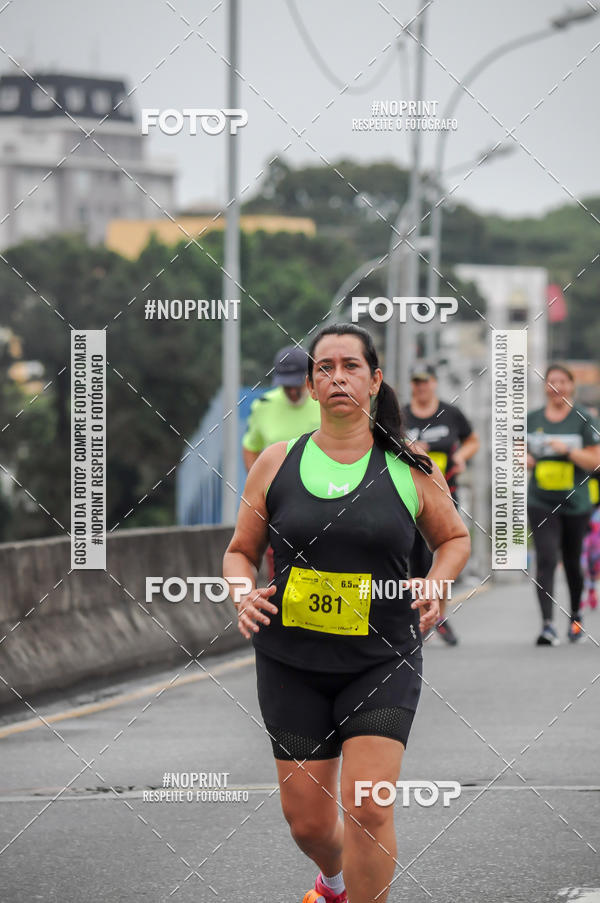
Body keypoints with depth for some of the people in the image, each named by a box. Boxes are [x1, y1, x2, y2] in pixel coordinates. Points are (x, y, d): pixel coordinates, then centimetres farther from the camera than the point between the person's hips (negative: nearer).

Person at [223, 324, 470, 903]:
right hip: (291, 661, 2)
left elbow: (455, 537, 15)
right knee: (306, 820, 7)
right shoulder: (277, 463, 2)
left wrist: (435, 589, -4)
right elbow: (240, 550, 11)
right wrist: (244, 595, -9)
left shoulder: (410, 470, -1)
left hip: (382, 660, -2)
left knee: (368, 809, -16)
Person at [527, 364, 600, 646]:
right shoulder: (532, 419, 7)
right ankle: (547, 625, -21)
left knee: (572, 562, 13)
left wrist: (567, 450, -19)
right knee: (545, 559, -14)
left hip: (575, 503, -1)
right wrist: (525, 460, -5)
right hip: (541, 503, 1)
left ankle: (575, 616, 36)